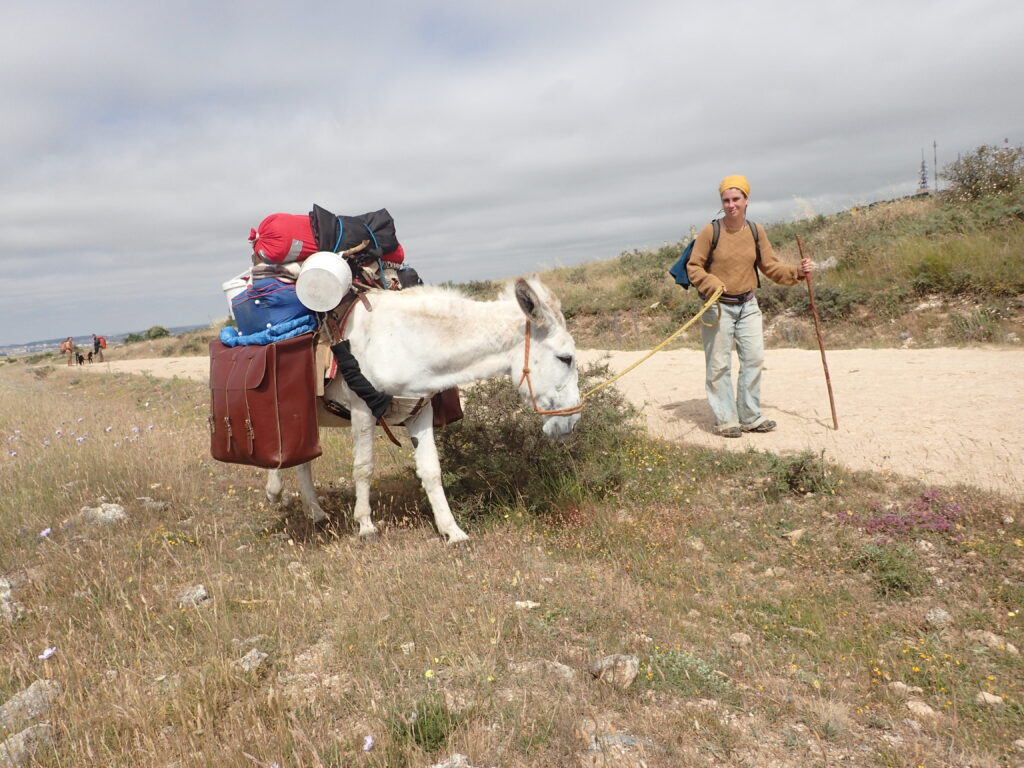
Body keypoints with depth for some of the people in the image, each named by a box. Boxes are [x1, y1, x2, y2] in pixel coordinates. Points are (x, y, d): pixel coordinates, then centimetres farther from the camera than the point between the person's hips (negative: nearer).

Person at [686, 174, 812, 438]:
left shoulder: (756, 231, 2)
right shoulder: (711, 231, -10)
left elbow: (770, 266, 10)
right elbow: (693, 267, -5)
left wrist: (797, 272, -3)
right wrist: (712, 285, -20)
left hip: (748, 304, 5)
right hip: (718, 306, -4)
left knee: (754, 359, 7)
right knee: (719, 365, -1)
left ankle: (750, 417, 19)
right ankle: (725, 420, 10)